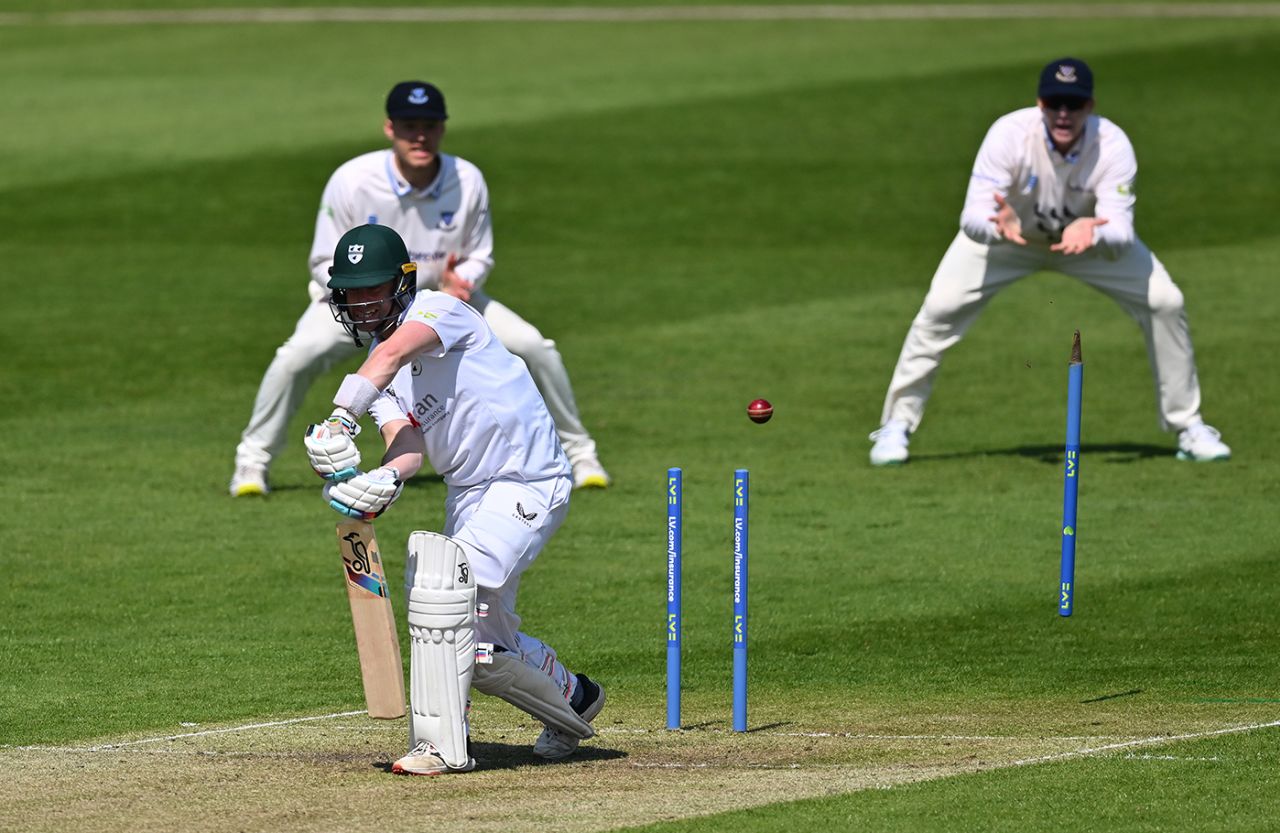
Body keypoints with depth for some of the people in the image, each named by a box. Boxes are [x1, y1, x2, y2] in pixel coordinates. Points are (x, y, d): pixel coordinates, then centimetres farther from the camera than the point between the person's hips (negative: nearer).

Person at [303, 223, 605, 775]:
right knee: (483, 644, 12)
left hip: (529, 481, -9)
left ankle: (441, 744, -24)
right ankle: (573, 699, 40)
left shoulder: (440, 310, -14)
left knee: (442, 582, -27)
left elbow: (395, 351, -37)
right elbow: (408, 442, -10)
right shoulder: (376, 369, 8)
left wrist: (343, 416, -51)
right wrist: (388, 477, -34)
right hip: (467, 492, 9)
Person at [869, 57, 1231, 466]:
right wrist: (998, 227, -62)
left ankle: (1188, 426, 9)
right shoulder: (1009, 134, -35)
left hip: (1090, 235, 1)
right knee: (940, 308, -17)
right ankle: (896, 425, -1)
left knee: (1165, 302, -10)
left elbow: (1121, 236, -38)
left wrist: (1092, 234, -61)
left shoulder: (1112, 145, -32)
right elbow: (972, 217, -38)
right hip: (1007, 233, -1)